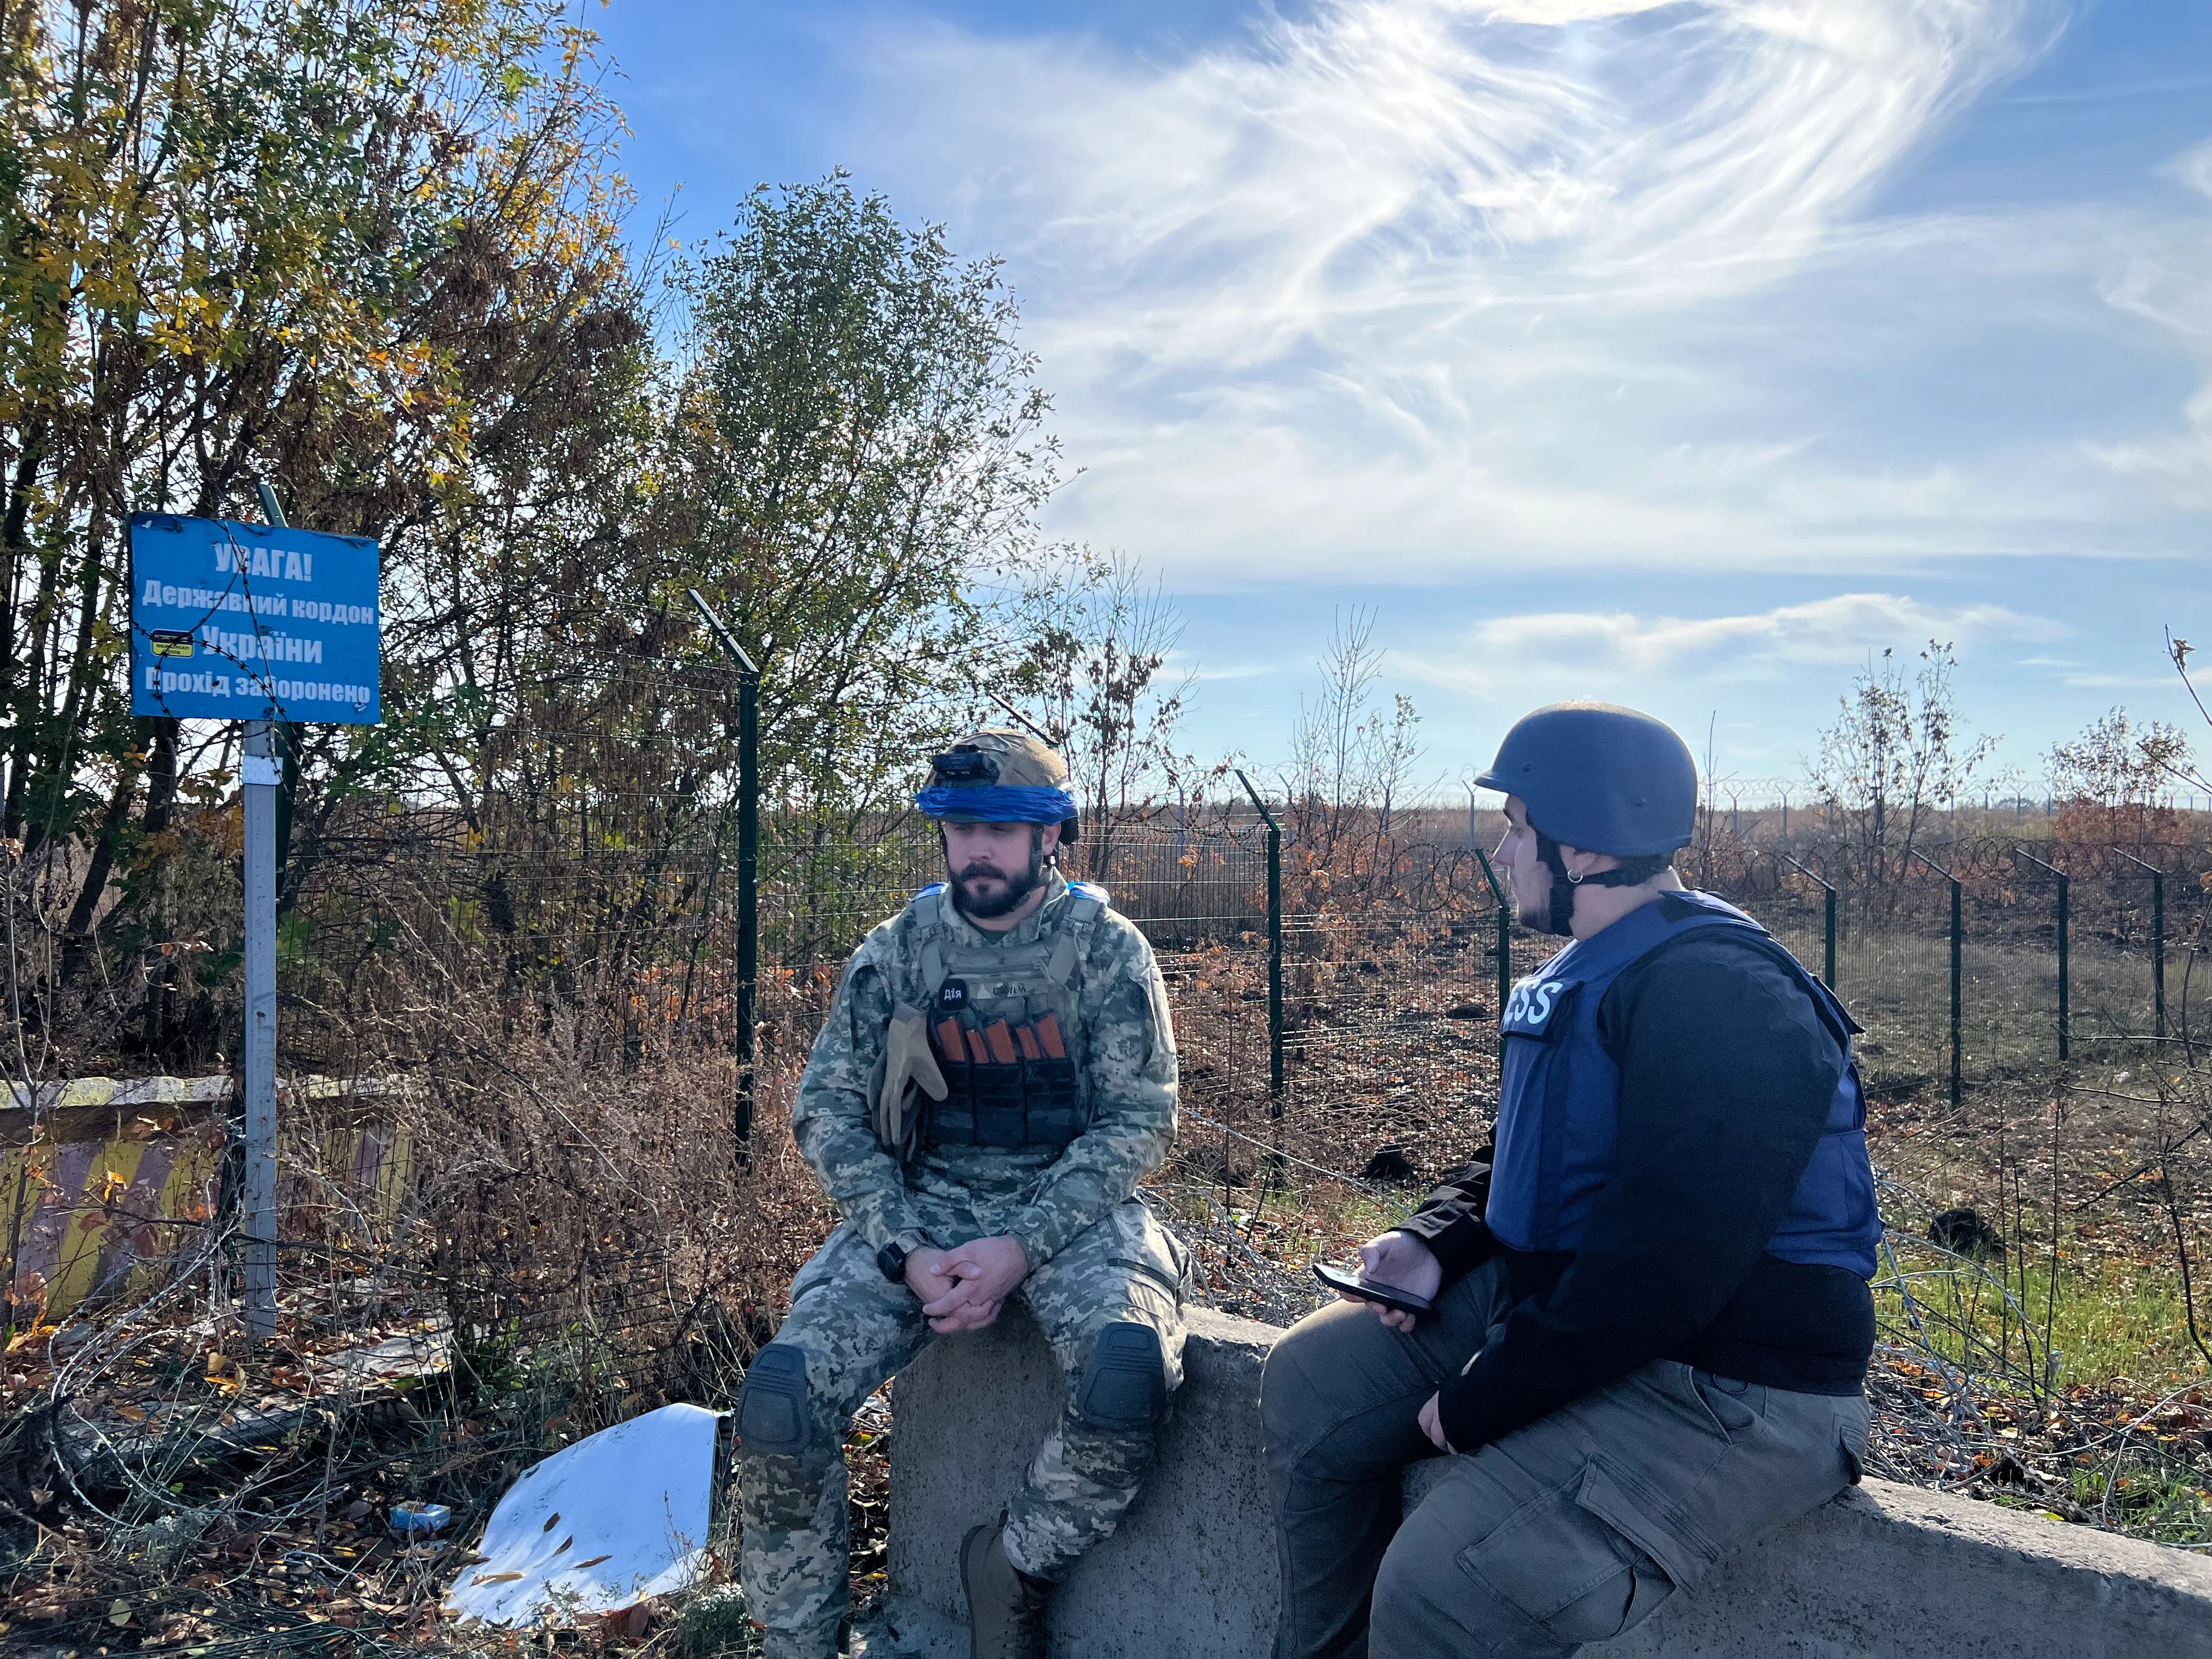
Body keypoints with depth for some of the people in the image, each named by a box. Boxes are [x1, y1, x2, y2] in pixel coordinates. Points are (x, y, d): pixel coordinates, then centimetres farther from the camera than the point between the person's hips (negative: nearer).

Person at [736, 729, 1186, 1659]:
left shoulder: (1107, 952, -2)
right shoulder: (895, 953, 4)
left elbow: (1140, 1119, -6)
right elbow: (827, 1112, 2)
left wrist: (1022, 1245, -19)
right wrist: (907, 1251, -13)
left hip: (1071, 1208, -2)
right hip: (921, 1209, 2)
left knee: (1129, 1371, -33)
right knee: (780, 1394, -21)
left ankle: (1013, 1566, -4)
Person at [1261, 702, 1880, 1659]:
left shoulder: (1722, 999, -24)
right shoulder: (1592, 975, 11)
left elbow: (1659, 1268, -29)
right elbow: (1519, 1159, 22)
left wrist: (1477, 1406, -20)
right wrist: (1434, 1243, 1)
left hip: (1722, 1389, -10)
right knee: (1312, 1378, 9)